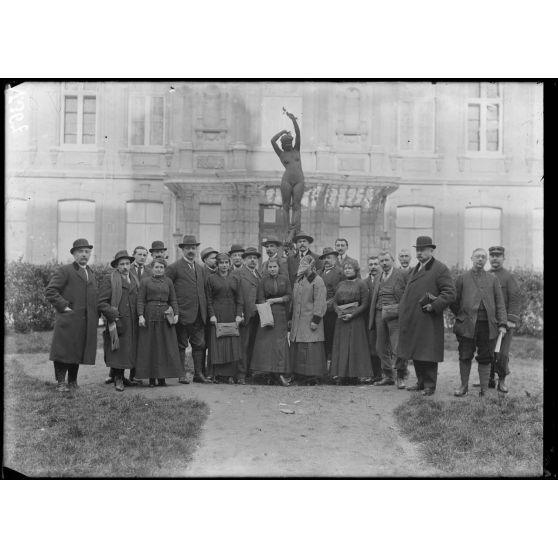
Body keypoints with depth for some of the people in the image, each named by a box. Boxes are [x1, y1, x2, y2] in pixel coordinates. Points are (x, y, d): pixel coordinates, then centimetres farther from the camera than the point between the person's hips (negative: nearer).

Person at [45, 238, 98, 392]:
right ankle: (60, 382, 5)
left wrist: (96, 315, 12)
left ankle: (73, 382, 20)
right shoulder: (64, 271, -3)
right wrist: (63, 306, -14)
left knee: (79, 352, 10)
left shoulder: (91, 273, 20)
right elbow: (49, 290, -11)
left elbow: (95, 296, 26)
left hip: (86, 322, 6)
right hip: (68, 320, -6)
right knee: (63, 351, -3)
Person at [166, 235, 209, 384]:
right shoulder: (174, 268, -4)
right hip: (182, 314, -5)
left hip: (199, 315, 5)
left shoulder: (200, 268, 16)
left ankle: (199, 372, 15)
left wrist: (205, 310, 12)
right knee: (181, 345, 3)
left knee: (200, 344, 6)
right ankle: (182, 374, 10)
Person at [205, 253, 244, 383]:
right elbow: (208, 299, 1)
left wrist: (238, 315, -3)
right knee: (217, 344, -3)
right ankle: (217, 374, 3)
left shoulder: (236, 278, 9)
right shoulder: (211, 278, 3)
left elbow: (239, 299, 7)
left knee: (232, 344, 0)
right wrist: (211, 315, -9)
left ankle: (230, 374, 5)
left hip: (232, 315, 2)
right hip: (217, 315, -2)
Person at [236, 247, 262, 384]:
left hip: (257, 314, 6)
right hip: (246, 314, -6)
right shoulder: (239, 274, -2)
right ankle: (241, 375, -1)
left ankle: (250, 371, 14)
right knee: (243, 344, -4)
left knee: (252, 344, 8)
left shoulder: (259, 274, 19)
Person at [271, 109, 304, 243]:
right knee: (286, 206, -1)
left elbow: (298, 134, 8)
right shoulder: (281, 154, 14)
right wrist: (283, 131, 8)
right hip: (286, 181, -1)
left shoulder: (296, 150, 18)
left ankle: (293, 230, -11)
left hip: (299, 181, 1)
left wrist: (293, 120, 0)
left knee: (296, 205, -6)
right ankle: (290, 229, 3)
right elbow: (272, 140, 1)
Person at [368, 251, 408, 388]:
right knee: (381, 348, 11)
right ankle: (387, 376, 23)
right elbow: (374, 299, 15)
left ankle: (401, 377, 7)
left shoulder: (400, 275, -4)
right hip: (380, 315, 7)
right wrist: (372, 318, 10)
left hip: (395, 315, -7)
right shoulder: (379, 277, 16)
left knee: (398, 349, -8)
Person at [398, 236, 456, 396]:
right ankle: (421, 382, 26)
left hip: (428, 321, -8)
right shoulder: (415, 269, 19)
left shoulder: (440, 269, -7)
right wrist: (403, 307, 15)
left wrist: (434, 306, -20)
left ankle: (429, 386, 7)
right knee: (416, 353, 14)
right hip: (412, 320, 8)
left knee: (428, 354, -3)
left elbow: (450, 293, -13)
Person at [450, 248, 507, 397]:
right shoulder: (462, 278, 7)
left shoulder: (493, 279, 10)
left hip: (488, 324, 1)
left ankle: (484, 388, 12)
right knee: (465, 356, 3)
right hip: (467, 325, -1)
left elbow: (500, 303, 7)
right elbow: (453, 301, 12)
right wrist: (461, 317, 10)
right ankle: (464, 386, 16)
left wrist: (502, 324, 0)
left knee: (485, 358, 4)